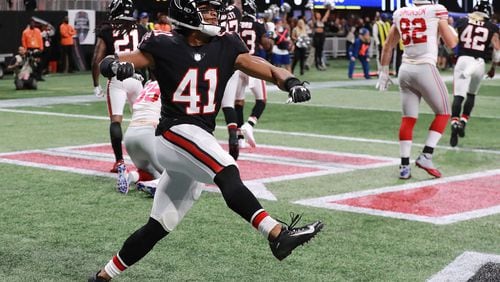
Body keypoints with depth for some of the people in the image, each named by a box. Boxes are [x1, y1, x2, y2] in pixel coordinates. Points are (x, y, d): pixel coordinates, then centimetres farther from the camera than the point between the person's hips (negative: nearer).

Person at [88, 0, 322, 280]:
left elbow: (271, 71, 2)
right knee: (228, 174, -31)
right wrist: (115, 65, -28)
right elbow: (107, 63, -4)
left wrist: (291, 82, -20)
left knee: (158, 227, 10)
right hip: (175, 133, -6)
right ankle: (277, 234, -43)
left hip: (201, 142, 6)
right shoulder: (164, 46, -3)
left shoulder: (226, 47, 7)